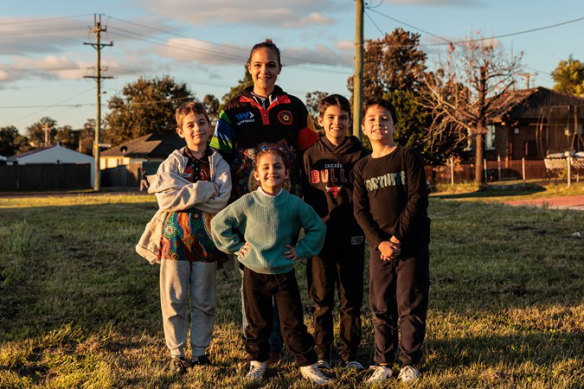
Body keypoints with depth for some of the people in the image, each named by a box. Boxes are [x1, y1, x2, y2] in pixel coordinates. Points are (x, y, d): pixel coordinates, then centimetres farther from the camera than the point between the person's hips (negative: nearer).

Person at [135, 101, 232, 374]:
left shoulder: (219, 163, 6)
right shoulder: (173, 162, 4)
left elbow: (220, 201, -10)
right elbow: (165, 198, -11)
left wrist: (184, 193, -12)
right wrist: (203, 190, -14)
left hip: (205, 237, 1)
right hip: (175, 235, 0)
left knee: (203, 300, 7)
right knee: (174, 298, 1)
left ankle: (200, 351, 19)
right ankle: (176, 353, 12)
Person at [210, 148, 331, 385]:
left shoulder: (295, 204, -7)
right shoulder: (247, 203, -9)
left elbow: (317, 227, 7)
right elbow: (219, 223, 1)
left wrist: (301, 250, 0)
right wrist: (236, 246, -1)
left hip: (285, 274, 0)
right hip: (254, 274, 0)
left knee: (293, 323, 3)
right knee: (257, 323, 13)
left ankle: (307, 365, 15)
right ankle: (257, 361, 30)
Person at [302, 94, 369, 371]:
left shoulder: (360, 155, 2)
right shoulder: (311, 156, 4)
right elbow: (307, 198, 7)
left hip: (352, 237, 0)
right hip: (321, 237, 0)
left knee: (351, 300, 6)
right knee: (322, 301, 7)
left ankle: (350, 355, 17)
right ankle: (322, 355, 17)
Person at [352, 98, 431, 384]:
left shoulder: (408, 157, -3)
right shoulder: (362, 167, 7)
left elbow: (417, 199, -9)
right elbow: (360, 210, 2)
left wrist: (397, 237, -13)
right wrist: (379, 242, -11)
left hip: (412, 245, -3)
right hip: (379, 248, 3)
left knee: (411, 307, 2)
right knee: (381, 308, 7)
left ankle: (409, 363, 14)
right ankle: (382, 363, 17)